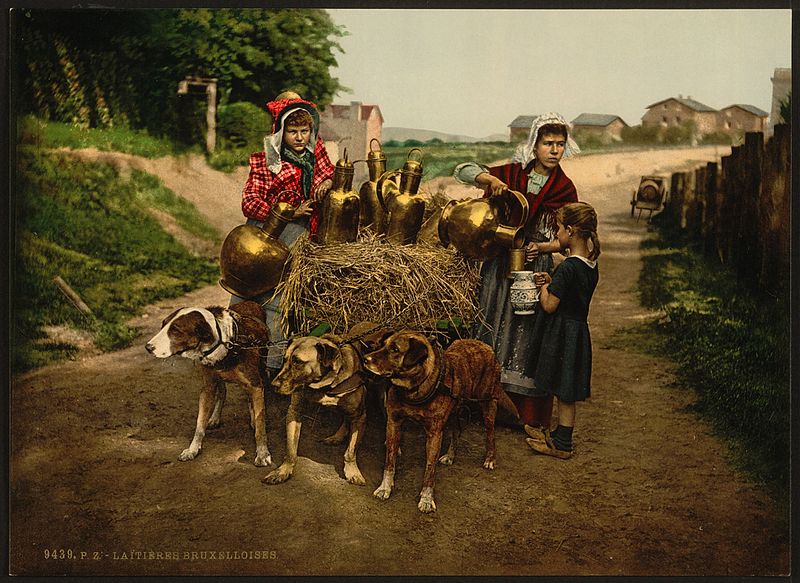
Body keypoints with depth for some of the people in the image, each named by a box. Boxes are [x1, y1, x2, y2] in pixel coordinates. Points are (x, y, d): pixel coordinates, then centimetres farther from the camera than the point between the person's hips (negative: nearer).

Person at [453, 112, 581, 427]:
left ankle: (529, 414, 9)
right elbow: (463, 169, 1)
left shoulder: (564, 189, -1)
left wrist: (542, 247, -17)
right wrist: (490, 179, -18)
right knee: (494, 326, 8)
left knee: (528, 334, -2)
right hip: (499, 263, 2)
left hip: (536, 267, -2)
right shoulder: (512, 174, 2)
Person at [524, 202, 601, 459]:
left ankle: (562, 445, 14)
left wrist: (543, 287, -2)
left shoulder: (567, 267, -22)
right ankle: (560, 434, 30)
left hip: (561, 333, -8)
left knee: (564, 392, 3)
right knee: (566, 391, 18)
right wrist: (552, 281, 3)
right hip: (578, 330, 8)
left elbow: (549, 305, -20)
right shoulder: (591, 265, 5)